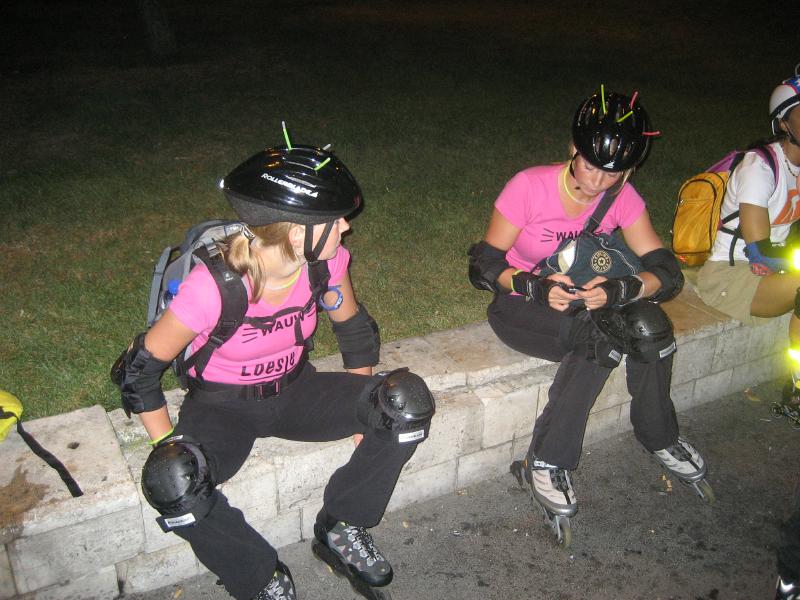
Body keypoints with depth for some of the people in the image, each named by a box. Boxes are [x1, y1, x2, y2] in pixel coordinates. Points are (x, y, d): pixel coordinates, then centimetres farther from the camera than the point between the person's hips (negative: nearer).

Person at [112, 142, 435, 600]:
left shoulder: (325, 262, -16)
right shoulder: (215, 287, -29)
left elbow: (356, 331, 3)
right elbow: (140, 369, -16)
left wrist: (366, 412, 0)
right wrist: (171, 449, -17)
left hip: (295, 390, 4)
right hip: (222, 405, -3)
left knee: (409, 402, -18)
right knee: (172, 483, -35)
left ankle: (340, 529, 2)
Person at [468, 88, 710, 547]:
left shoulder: (623, 198, -9)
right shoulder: (531, 187, -21)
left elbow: (668, 273, -13)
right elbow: (483, 266, -18)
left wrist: (618, 290, -34)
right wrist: (537, 286, -36)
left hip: (581, 298, 4)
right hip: (519, 304, -4)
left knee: (650, 328, -25)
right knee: (602, 340, -32)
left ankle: (660, 438, 0)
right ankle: (545, 463, -20)